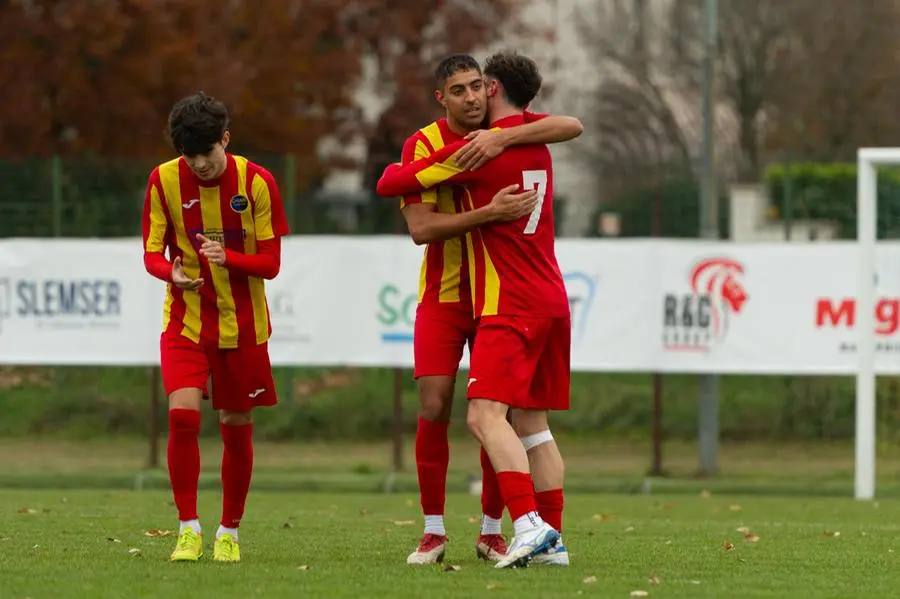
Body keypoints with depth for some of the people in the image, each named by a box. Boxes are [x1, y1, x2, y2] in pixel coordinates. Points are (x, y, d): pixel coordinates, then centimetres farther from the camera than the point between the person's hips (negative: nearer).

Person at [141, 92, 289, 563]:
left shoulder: (256, 182, -10)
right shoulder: (163, 181, -7)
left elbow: (270, 263, -9)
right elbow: (152, 254, -2)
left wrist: (227, 257, -28)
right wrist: (173, 273, -26)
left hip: (243, 324, 0)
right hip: (185, 320, 0)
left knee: (237, 428, 7)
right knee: (183, 414, -19)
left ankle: (230, 532, 24)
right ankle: (188, 530, -9)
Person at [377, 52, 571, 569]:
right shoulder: (537, 145, 13)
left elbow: (390, 184, -5)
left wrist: (397, 168, 19)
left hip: (509, 306, -8)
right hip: (552, 299, 8)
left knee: (486, 415, -16)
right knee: (533, 424, 11)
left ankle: (529, 525, -31)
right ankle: (553, 539, 8)